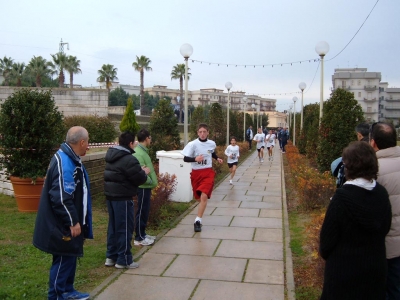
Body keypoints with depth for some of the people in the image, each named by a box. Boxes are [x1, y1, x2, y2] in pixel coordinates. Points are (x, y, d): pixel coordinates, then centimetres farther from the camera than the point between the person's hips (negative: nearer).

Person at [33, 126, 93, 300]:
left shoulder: (70, 159, 10)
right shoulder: (64, 163, -24)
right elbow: (61, 198, -27)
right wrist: (73, 222, -21)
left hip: (69, 222, 10)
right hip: (63, 225, -10)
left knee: (70, 257, 19)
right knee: (63, 259, 1)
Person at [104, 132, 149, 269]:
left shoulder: (111, 156, 10)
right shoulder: (129, 159, -19)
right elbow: (139, 179, -17)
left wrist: (139, 170, 12)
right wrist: (144, 172, 4)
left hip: (110, 195, 9)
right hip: (122, 197, -9)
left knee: (113, 226, 16)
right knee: (125, 228, 0)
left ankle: (111, 256, 24)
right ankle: (124, 260, 7)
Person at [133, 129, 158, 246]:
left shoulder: (142, 151, 11)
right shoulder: (139, 153, -21)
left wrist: (151, 181, 11)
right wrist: (150, 181, -16)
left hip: (145, 186, 10)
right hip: (143, 187, -10)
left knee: (145, 211, 17)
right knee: (141, 212, -2)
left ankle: (142, 234, 28)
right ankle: (139, 238, 7)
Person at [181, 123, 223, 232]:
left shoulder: (212, 144, 1)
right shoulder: (192, 144, -11)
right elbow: (185, 158, -14)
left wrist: (217, 158, 8)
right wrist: (195, 159, -31)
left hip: (208, 172, 1)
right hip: (196, 173, 0)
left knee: (204, 196, -17)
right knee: (199, 197, 11)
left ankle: (198, 221, -11)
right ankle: (199, 219, 42)